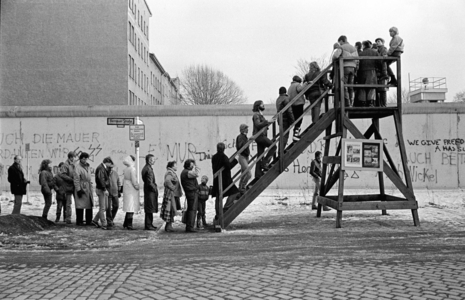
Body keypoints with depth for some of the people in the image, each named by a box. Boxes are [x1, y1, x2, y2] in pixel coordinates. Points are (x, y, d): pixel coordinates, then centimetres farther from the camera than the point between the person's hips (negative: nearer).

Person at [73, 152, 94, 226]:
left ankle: (89, 221, 16)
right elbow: (76, 179, -13)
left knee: (89, 205, 9)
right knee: (80, 205, -4)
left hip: (89, 188, 8)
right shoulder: (77, 167, -9)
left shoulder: (88, 166, 16)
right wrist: (78, 189, -18)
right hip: (81, 188, -8)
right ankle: (79, 221, 3)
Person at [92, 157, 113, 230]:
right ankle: (104, 225, -1)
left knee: (106, 207, 14)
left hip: (104, 190, 10)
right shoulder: (101, 168, -16)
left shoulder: (104, 168, 16)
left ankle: (95, 220, 23)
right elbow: (101, 179, -26)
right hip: (101, 190, -10)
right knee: (102, 208, -5)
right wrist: (105, 189, -29)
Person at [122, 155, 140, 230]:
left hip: (126, 190, 8)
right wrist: (137, 187, -5)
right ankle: (129, 225, -4)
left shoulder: (125, 170, 9)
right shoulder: (132, 169, -15)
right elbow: (134, 181, -18)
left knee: (129, 207, 16)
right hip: (132, 190, -8)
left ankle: (125, 224, 20)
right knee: (131, 208, -5)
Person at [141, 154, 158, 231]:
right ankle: (148, 225, 1)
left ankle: (149, 224, 24)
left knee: (149, 209, 16)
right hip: (150, 191, -10)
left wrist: (155, 186, 11)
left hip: (148, 190, 10)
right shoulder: (149, 169, -20)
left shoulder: (145, 168, 12)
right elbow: (150, 183, -23)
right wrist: (155, 189, -11)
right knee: (149, 209, -4)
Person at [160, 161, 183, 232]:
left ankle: (168, 226, 17)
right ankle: (168, 226, -5)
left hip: (173, 195, 11)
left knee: (172, 210, 12)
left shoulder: (172, 173, 18)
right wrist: (172, 188, -24)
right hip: (170, 194, -11)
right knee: (171, 210, -8)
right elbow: (167, 181, -34)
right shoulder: (169, 173, -15)